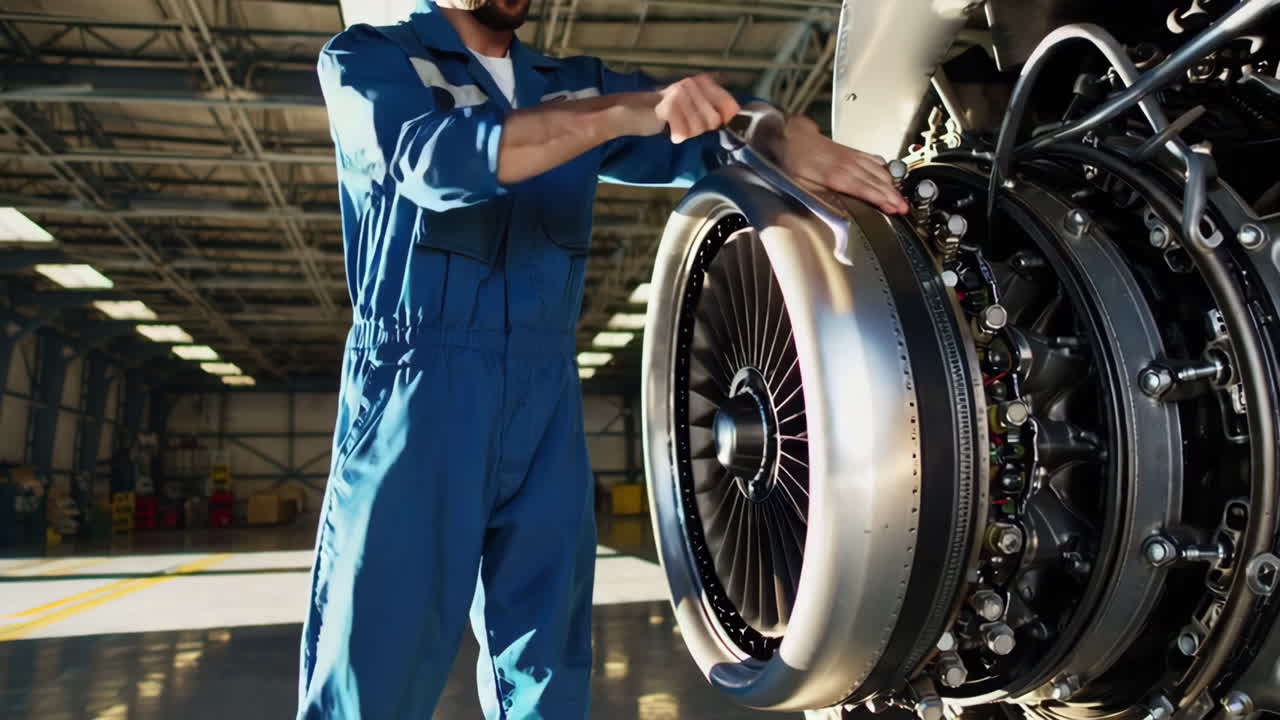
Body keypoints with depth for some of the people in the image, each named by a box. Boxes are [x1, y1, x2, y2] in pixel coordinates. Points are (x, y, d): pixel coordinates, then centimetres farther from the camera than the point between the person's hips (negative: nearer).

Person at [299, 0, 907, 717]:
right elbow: (436, 157, -17)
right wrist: (622, 111, -28)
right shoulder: (366, 59, 4)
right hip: (419, 389, -4)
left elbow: (701, 131, 5)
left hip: (548, 400, 5)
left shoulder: (574, 85, 17)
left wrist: (788, 134, -18)